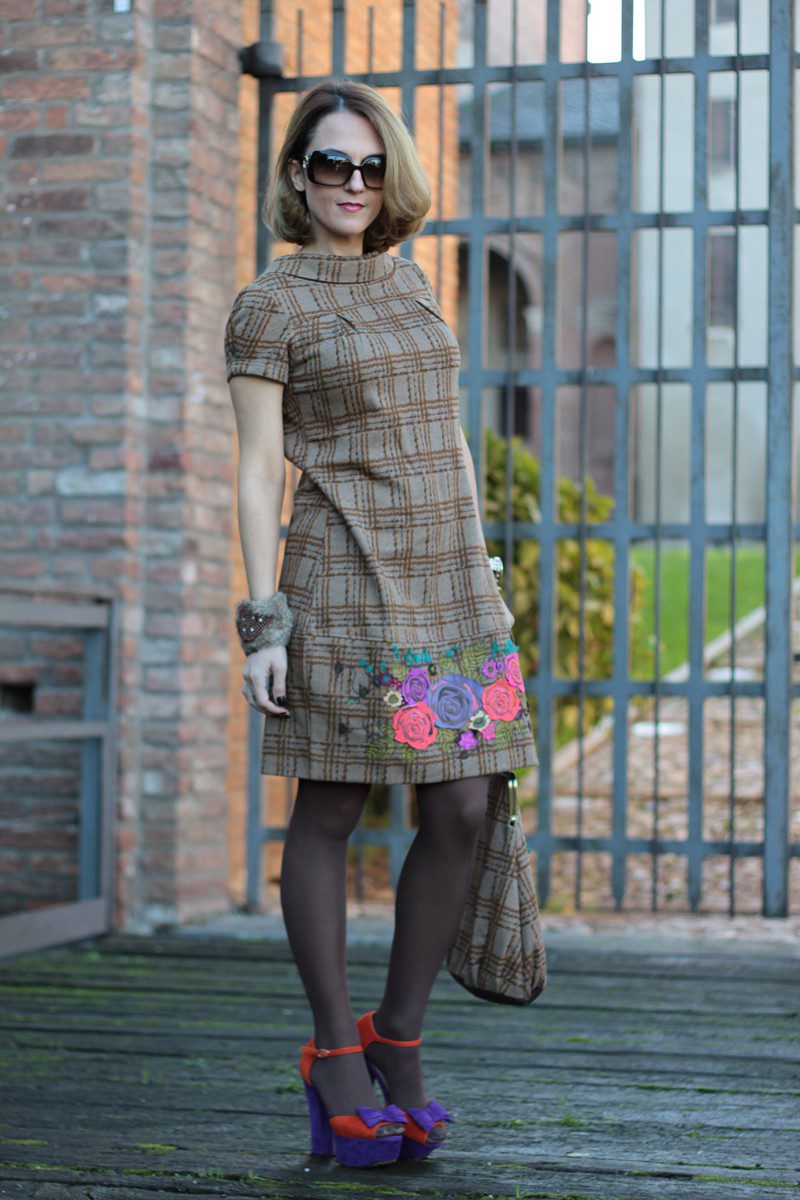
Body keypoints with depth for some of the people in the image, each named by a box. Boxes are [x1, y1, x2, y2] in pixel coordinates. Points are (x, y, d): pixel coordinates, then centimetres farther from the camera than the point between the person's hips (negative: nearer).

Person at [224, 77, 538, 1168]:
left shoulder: (409, 280, 17)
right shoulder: (271, 306, -1)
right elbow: (259, 472, -5)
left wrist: (483, 569, 18)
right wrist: (264, 621, -11)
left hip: (448, 579, 6)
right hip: (346, 580, -6)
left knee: (460, 813, 1)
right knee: (329, 814, 0)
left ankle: (399, 1038, 15)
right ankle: (336, 1058, 10)